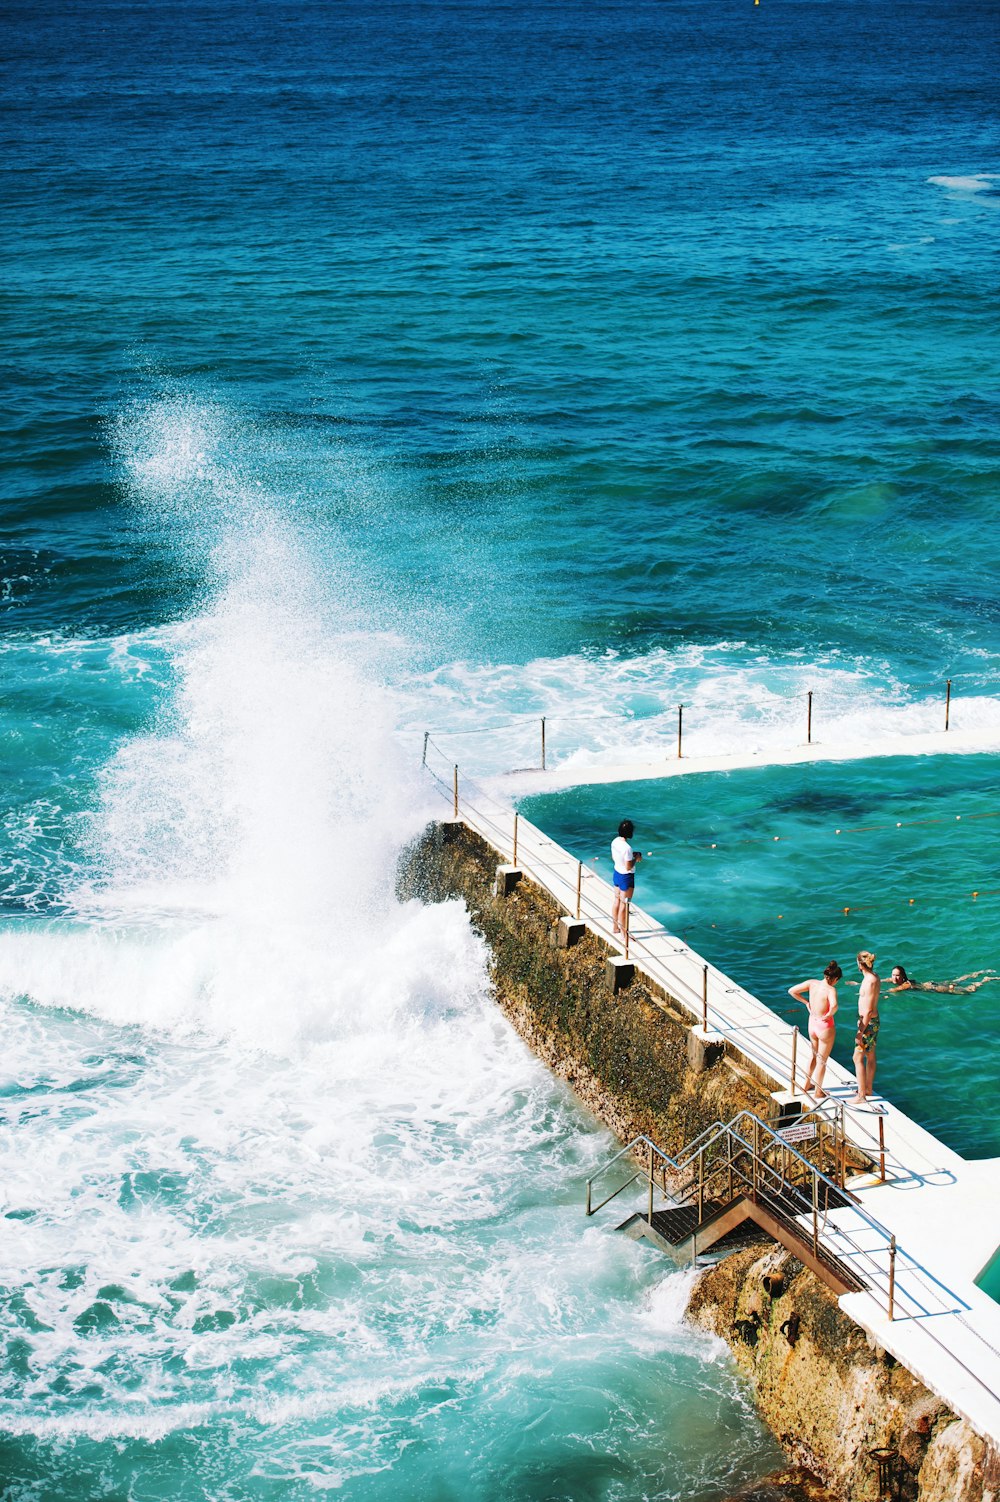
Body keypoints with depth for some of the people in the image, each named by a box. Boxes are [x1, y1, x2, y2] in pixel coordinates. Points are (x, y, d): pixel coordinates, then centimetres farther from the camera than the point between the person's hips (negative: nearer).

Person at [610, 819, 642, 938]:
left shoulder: (615, 842, -4)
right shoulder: (627, 848, -29)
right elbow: (628, 867, -26)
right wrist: (636, 858, -10)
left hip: (617, 873, 8)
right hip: (626, 877, -8)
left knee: (616, 900, 22)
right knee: (624, 905, 2)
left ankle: (615, 927, 36)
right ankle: (623, 933, 11)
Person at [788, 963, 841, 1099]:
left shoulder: (812, 983, -9)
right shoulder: (830, 989, -25)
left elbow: (792, 991, -6)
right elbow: (834, 1005, -45)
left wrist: (806, 1002, 3)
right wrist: (829, 1015, -24)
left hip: (812, 1024, 6)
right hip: (825, 1027, -6)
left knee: (814, 1056, 29)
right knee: (822, 1061, 13)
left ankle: (807, 1085, 43)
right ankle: (818, 1092, 27)